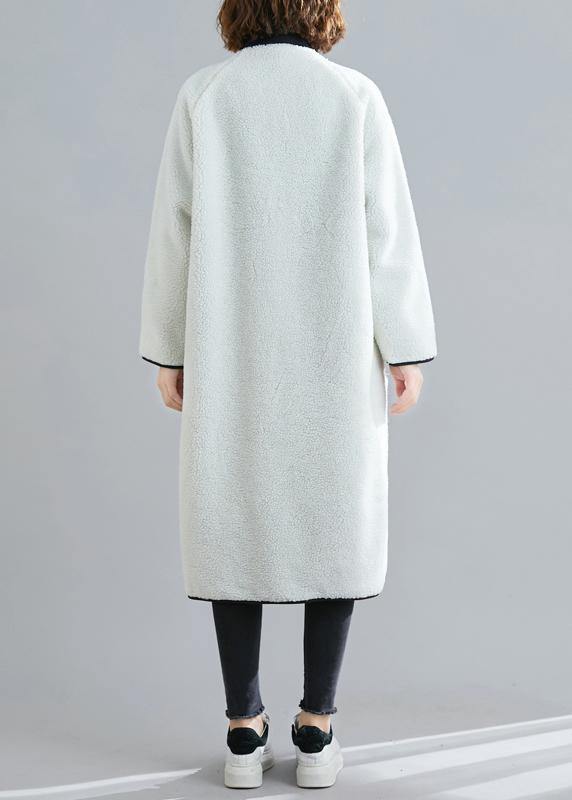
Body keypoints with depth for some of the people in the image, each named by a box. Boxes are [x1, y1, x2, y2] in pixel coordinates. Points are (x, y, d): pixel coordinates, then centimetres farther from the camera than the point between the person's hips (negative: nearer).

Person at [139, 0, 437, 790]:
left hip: (232, 354, 1)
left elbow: (175, 228, -2)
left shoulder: (202, 94, 0)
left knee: (234, 526, 8)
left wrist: (168, 351, 5)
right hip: (333, 353, 0)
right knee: (335, 527, 8)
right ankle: (316, 731, 11)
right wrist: (406, 350, -1)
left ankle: (245, 732, 12)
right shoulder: (356, 94, -1)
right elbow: (387, 230, -5)